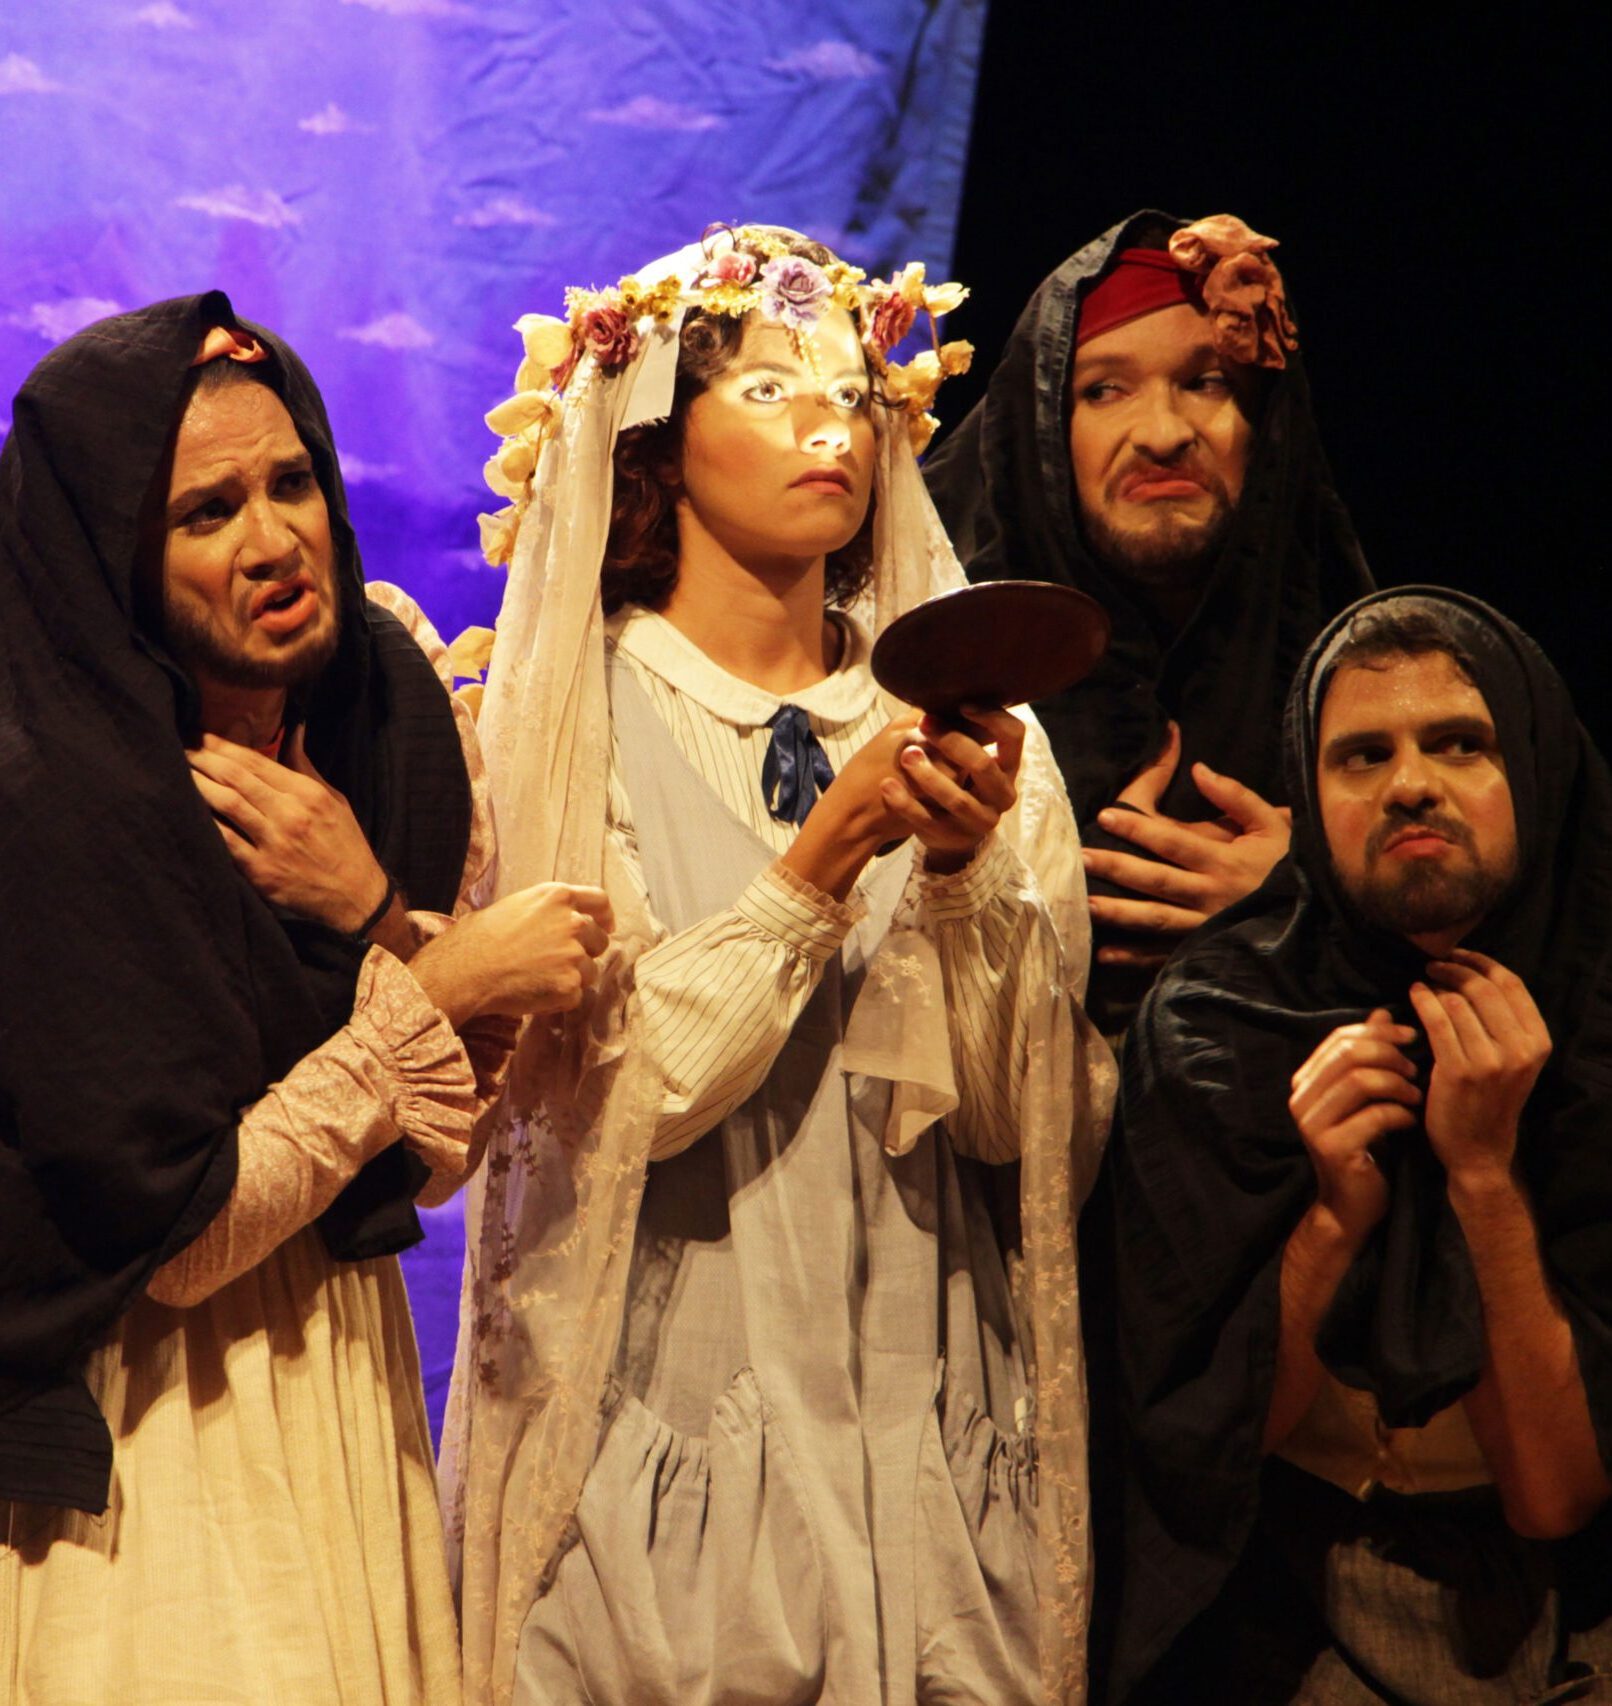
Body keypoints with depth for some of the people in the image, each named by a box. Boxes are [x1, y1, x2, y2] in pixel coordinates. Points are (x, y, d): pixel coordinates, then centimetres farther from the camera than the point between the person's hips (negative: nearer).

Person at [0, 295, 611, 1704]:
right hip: (156, 1452, -6)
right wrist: (433, 983, -17)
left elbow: (433, 1160, -1)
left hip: (352, 1400, 6)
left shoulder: (387, 729, 0)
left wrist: (371, 914, -17)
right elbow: (175, 1233, -20)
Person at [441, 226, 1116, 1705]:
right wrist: (824, 859, -19)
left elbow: (1021, 1121, -2)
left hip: (933, 1449, 3)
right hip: (663, 1436, -3)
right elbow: (615, 1098, -14)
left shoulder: (965, 728, 5)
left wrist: (966, 871, -16)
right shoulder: (563, 722, -3)